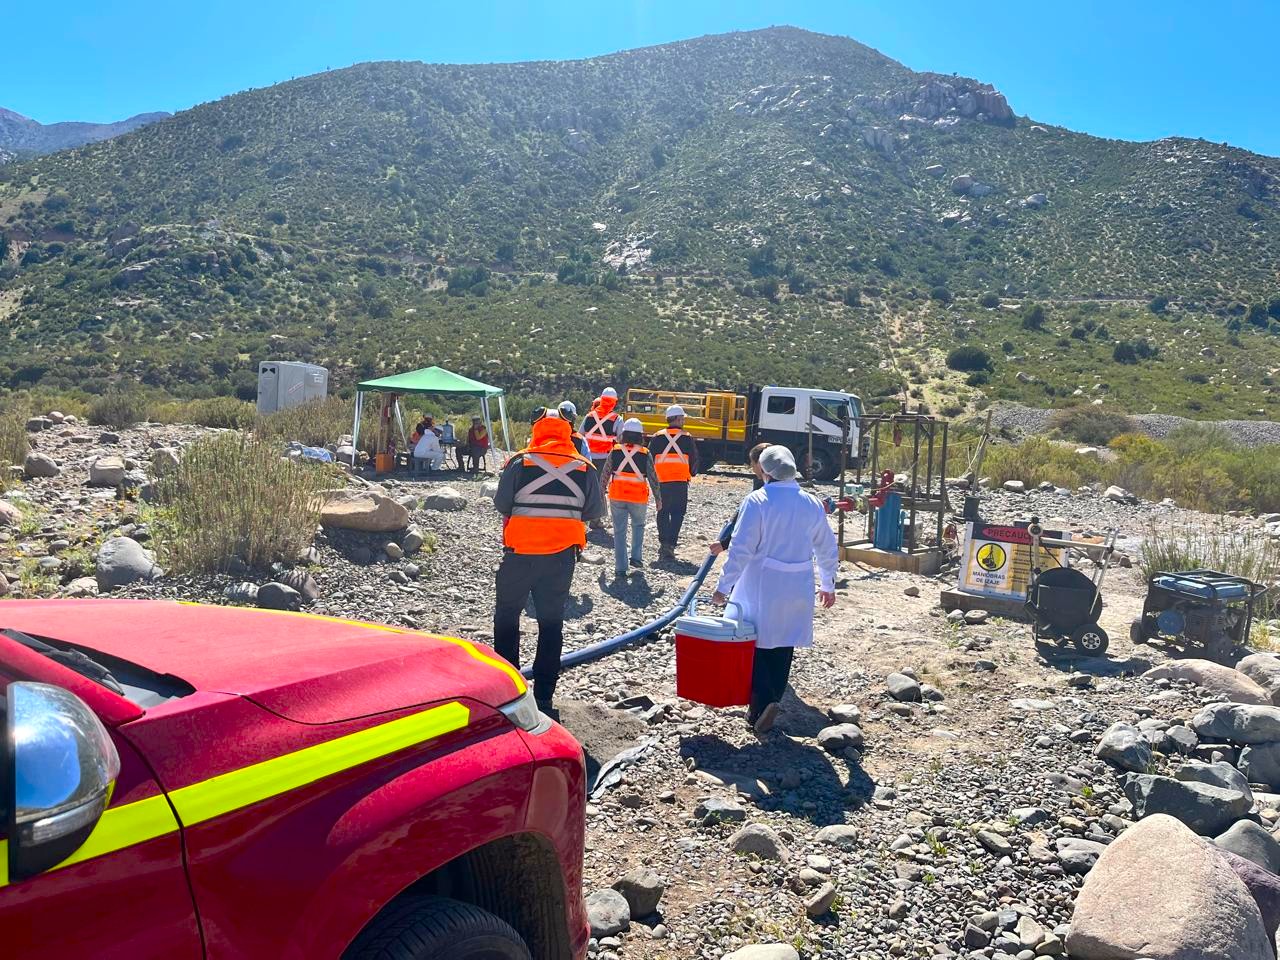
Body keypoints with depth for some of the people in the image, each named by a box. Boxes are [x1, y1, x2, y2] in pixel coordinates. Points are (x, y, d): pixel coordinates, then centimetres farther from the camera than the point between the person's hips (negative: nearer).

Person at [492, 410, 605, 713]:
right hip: (562, 555, 2)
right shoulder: (585, 468, -1)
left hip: (521, 552, -2)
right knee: (551, 623, 11)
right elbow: (595, 511, 1)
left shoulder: (519, 462, -7)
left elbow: (501, 503, -4)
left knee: (507, 615, 15)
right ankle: (543, 697, 12)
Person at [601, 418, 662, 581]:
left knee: (619, 532, 5)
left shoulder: (615, 451, -2)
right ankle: (636, 557, 18)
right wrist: (658, 498, 9)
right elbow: (653, 478, -2)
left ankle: (620, 568, 3)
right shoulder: (645, 454, -6)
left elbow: (605, 474, 4)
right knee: (638, 526, 25)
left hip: (616, 497, 1)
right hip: (639, 498, -1)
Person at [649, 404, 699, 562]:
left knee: (663, 513, 15)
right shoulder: (687, 438, -2)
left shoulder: (657, 437, 1)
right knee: (677, 514, 5)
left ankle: (664, 542, 9)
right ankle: (670, 545, -4)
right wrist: (691, 474, 22)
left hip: (661, 482, 1)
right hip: (680, 482, -1)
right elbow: (694, 460, 4)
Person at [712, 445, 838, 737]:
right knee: (782, 648, 14)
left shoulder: (757, 501, -12)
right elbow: (827, 550, 11)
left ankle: (763, 699, -10)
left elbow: (741, 549, -15)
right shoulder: (812, 504, 3)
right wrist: (828, 585, 24)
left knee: (753, 642, 8)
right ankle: (766, 708, 22)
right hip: (797, 589, 4)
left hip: (761, 587, -4)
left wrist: (724, 586, -9)